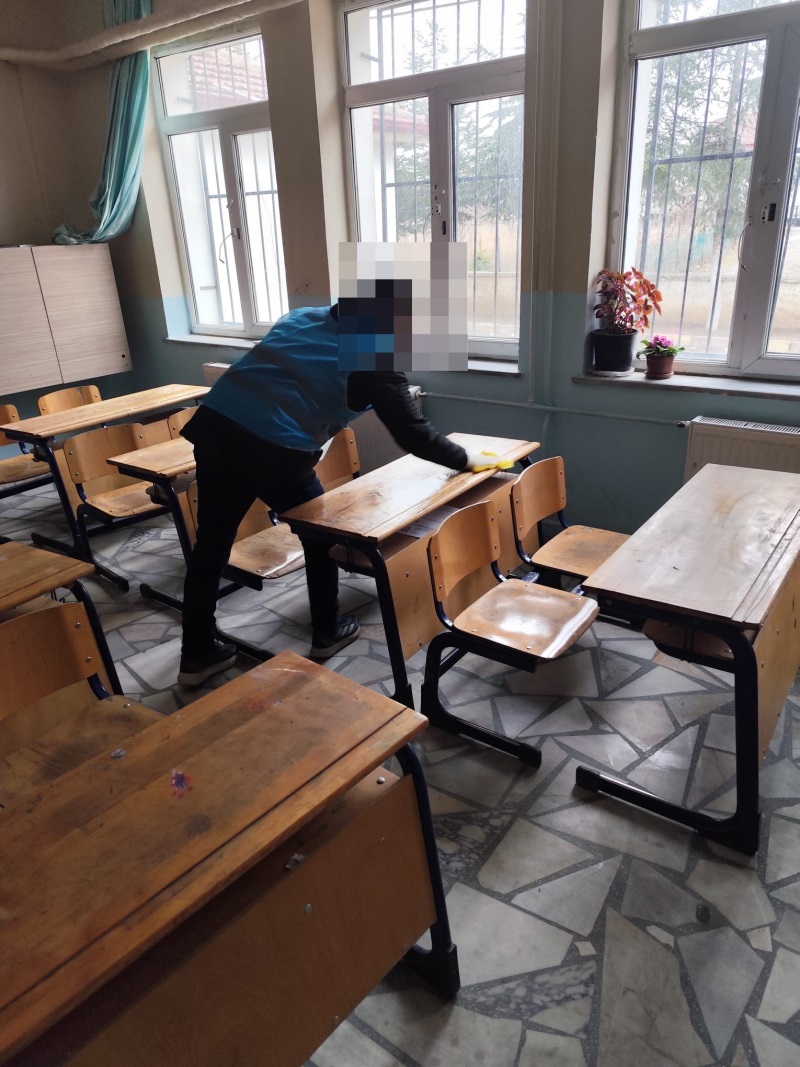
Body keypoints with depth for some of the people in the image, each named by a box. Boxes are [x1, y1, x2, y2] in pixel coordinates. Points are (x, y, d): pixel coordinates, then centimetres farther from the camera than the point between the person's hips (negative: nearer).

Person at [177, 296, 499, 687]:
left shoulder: (301, 316, 22)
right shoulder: (377, 358, 3)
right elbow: (414, 434, 2)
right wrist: (468, 460, 16)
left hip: (214, 424, 7)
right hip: (274, 448, -6)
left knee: (212, 542, 14)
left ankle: (196, 656, 26)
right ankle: (326, 633, 33)